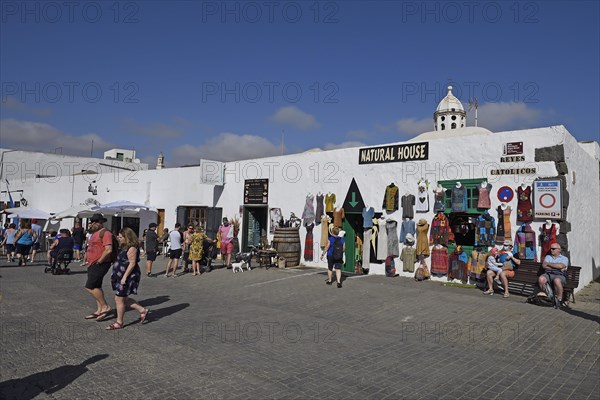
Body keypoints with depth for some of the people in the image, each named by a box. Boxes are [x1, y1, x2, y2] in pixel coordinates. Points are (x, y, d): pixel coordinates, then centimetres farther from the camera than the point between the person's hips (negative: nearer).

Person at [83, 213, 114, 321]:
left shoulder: (105, 233, -15)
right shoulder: (95, 233, 17)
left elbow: (108, 250, -24)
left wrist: (99, 261, -18)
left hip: (100, 264, -10)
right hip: (92, 264, 10)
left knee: (90, 286, -14)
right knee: (96, 287, 13)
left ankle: (105, 307, -6)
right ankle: (99, 310, 20)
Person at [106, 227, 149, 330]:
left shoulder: (132, 248, -18)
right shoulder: (124, 247, 14)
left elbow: (132, 263, -22)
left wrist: (124, 277, -23)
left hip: (128, 276, -10)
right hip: (121, 276, 10)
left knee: (119, 299, -2)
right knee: (123, 299, 14)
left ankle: (119, 323, 12)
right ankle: (142, 310, 23)